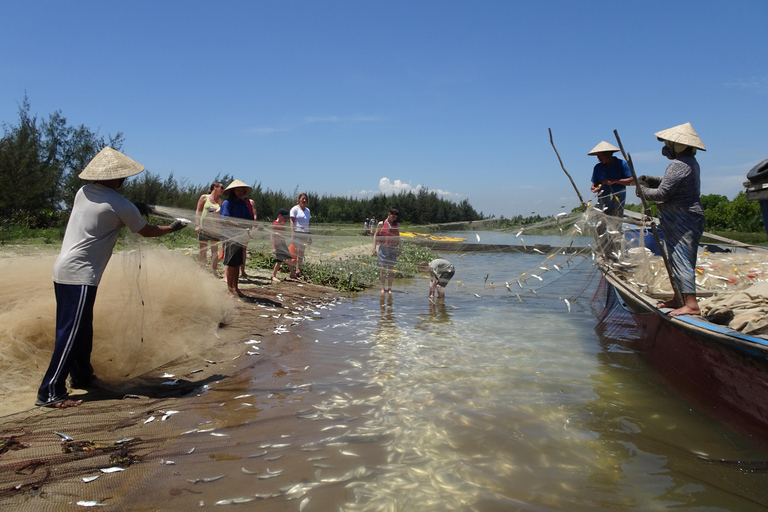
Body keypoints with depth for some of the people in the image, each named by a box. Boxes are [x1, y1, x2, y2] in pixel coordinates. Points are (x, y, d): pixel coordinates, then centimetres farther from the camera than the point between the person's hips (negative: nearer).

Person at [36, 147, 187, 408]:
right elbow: (147, 231, 4)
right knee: (71, 333, -6)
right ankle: (50, 393, -4)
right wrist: (172, 227, 21)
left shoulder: (83, 192, 8)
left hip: (63, 270, 9)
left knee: (81, 329, 19)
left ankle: (82, 376, 32)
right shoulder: (121, 206, -10)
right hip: (80, 276, -8)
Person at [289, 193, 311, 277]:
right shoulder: (295, 209, -2)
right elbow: (292, 222, -8)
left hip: (305, 233, 7)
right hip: (297, 232, -7)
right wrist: (292, 234, -16)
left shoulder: (307, 210, 17)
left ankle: (299, 269, 12)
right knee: (295, 252, -9)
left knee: (301, 252, 8)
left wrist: (309, 234, 14)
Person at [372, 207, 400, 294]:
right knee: (383, 268, -2)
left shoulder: (397, 225, 10)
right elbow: (375, 235, 5)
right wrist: (374, 247, -2)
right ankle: (383, 287, 6)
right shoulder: (381, 224, 2)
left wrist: (399, 248, 15)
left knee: (391, 269, 1)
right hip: (383, 248, -2)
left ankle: (389, 288, 7)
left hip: (393, 248, 2)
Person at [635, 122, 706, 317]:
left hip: (682, 222, -11)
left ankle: (691, 304, -12)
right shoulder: (691, 162, 16)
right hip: (688, 219, 11)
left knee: (681, 260, -11)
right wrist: (649, 180, 12)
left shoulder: (679, 165, -18)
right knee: (677, 260, 14)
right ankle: (680, 299, 21)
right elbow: (671, 183, 25)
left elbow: (662, 193, -20)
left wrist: (643, 190, -2)